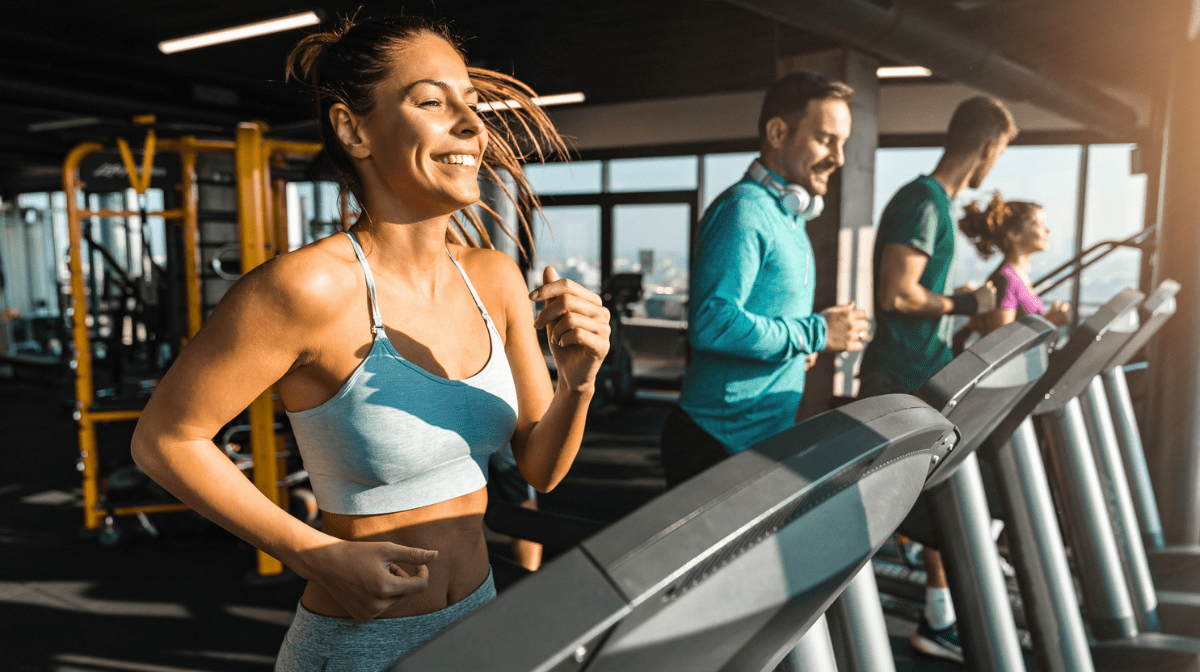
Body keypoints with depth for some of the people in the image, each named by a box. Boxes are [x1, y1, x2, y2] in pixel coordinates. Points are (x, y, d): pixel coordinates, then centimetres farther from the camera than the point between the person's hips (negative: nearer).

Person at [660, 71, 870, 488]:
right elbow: (712, 322, -28)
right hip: (722, 445, -9)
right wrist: (817, 333, -18)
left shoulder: (790, 218, 16)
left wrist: (797, 345, 5)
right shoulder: (743, 210, -17)